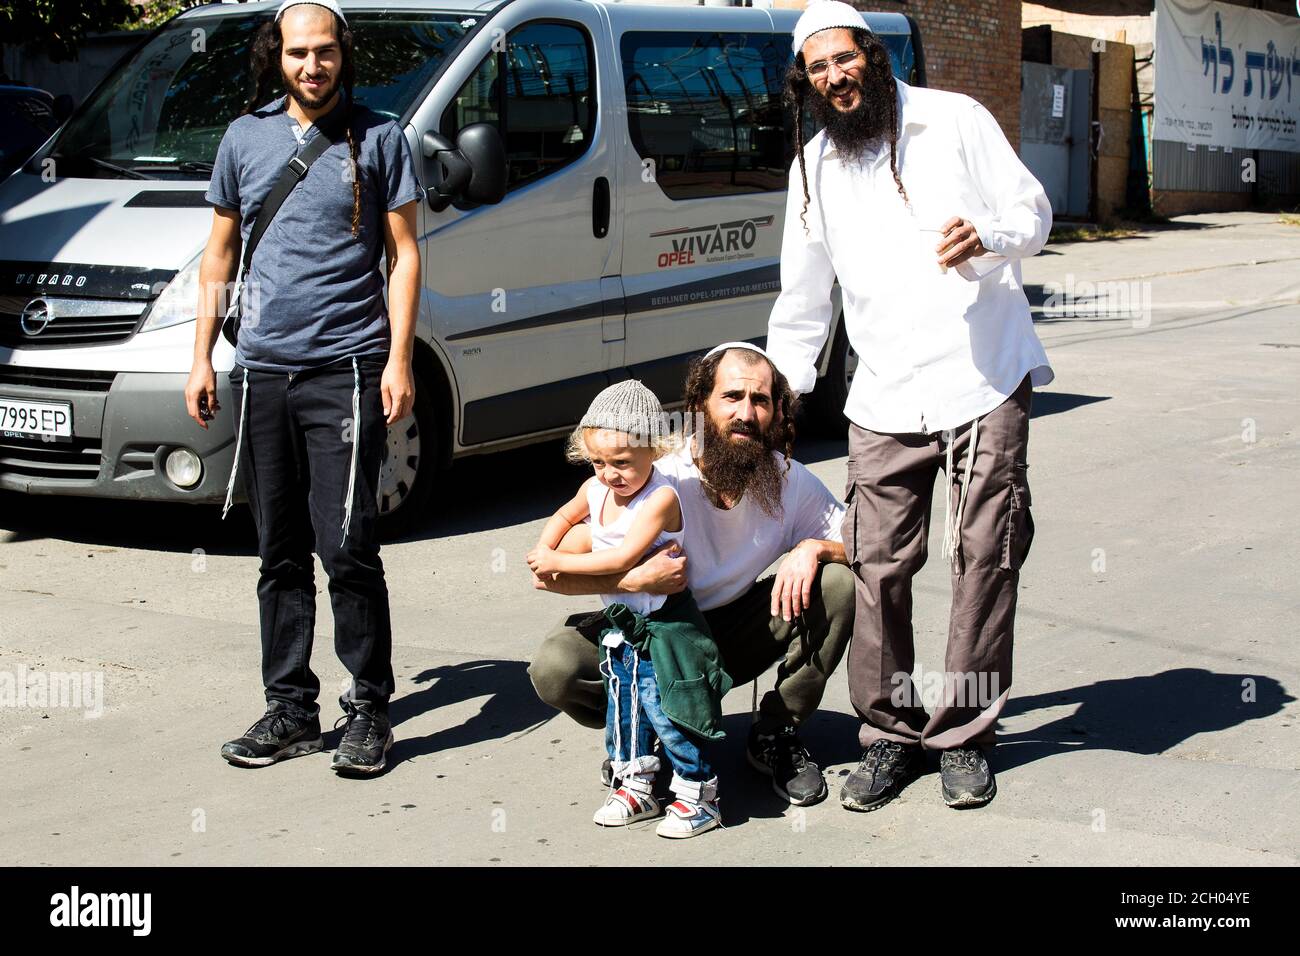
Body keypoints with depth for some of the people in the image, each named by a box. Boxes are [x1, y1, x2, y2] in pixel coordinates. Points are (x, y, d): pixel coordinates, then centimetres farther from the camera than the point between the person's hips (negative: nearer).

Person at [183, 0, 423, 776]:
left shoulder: (378, 138, 3)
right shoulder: (246, 138, 13)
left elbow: (404, 254, 2)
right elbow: (220, 255, 17)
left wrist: (399, 359, -7)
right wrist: (201, 357, 11)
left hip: (346, 370, -4)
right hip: (261, 371, 4)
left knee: (347, 549, -7)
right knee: (281, 554, 9)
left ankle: (370, 710, 5)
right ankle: (290, 710, 17)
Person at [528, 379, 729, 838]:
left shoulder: (660, 497, -23)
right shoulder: (595, 490, 0)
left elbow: (621, 558, -29)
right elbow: (565, 516, 23)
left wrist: (558, 563, -22)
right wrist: (544, 551, 5)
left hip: (663, 626, -8)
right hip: (619, 624, 8)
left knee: (665, 710, -4)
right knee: (622, 709, 16)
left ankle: (698, 795, 9)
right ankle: (636, 786, 31)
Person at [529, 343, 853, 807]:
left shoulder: (789, 481, -13)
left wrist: (814, 547, -27)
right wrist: (636, 580, -38)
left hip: (735, 639, 3)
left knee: (837, 584, -20)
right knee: (554, 668, -31)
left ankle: (775, 736, -3)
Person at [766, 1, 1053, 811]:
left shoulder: (954, 120, 2)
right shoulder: (815, 166, 14)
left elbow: (1032, 211, 3)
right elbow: (803, 295, 21)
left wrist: (985, 237, -19)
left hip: (985, 380, -3)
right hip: (884, 399, 3)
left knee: (985, 558, -1)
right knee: (876, 568, -4)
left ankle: (965, 736, 11)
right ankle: (891, 734, 10)